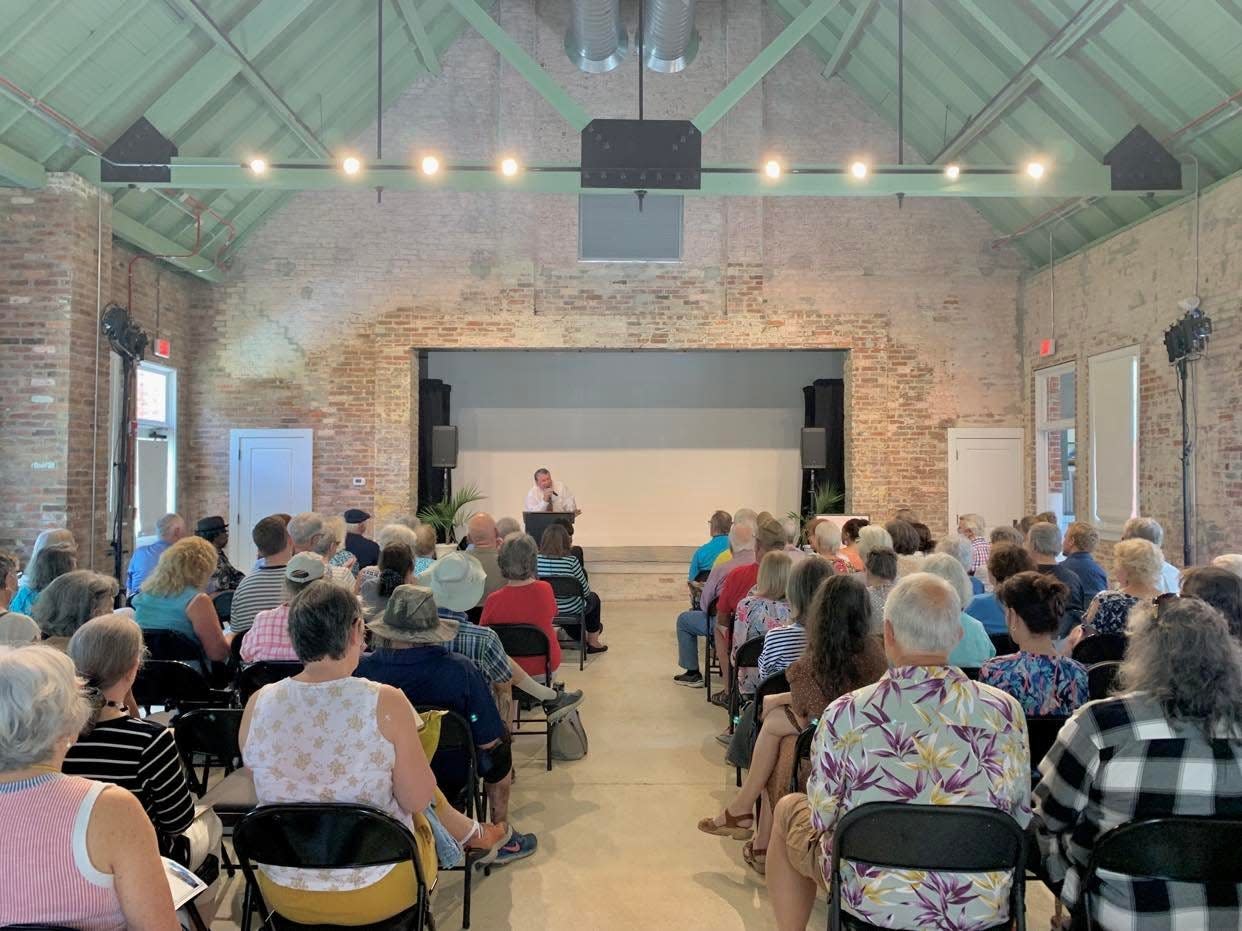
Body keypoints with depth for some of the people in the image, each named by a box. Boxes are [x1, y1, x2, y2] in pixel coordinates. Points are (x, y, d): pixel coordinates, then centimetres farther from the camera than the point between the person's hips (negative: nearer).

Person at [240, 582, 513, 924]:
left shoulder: (257, 704, -13)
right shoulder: (386, 703, -23)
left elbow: (268, 792, 3)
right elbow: (417, 799, -13)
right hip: (376, 890, -3)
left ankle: (472, 834, 50)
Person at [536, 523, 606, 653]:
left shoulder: (536, 559, -13)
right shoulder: (571, 560, -20)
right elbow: (585, 590, -12)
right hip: (571, 611, -3)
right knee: (594, 598, 29)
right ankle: (593, 642, 40)